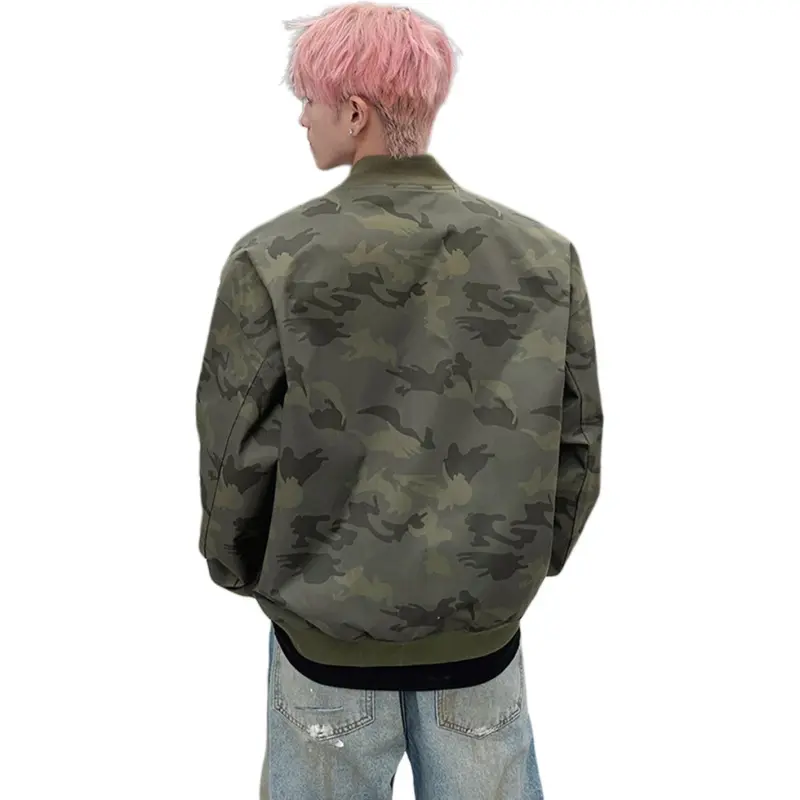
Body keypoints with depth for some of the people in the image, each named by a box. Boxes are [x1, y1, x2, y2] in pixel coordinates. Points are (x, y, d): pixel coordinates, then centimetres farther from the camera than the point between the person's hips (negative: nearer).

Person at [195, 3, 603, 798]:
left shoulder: (274, 259, -16)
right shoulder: (545, 255, -8)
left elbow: (235, 452, -10)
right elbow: (578, 443, -3)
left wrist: (240, 570, 8)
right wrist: (529, 562, 12)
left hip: (327, 625, -1)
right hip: (485, 626, 2)